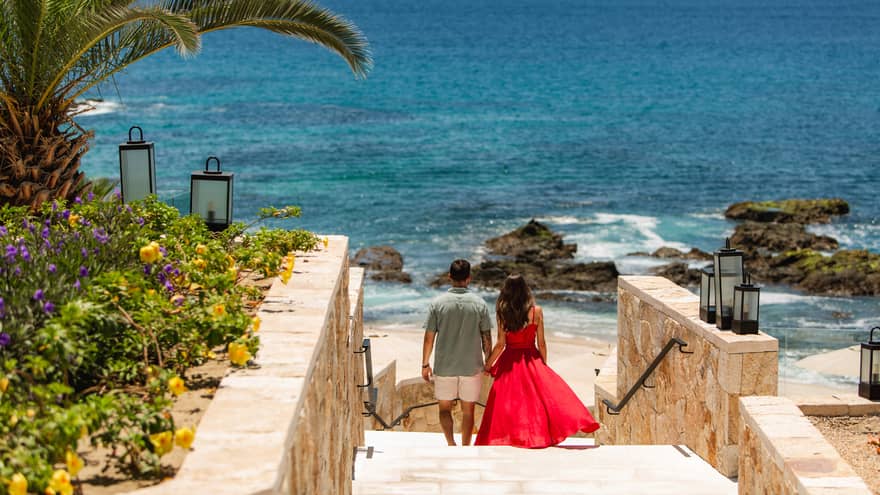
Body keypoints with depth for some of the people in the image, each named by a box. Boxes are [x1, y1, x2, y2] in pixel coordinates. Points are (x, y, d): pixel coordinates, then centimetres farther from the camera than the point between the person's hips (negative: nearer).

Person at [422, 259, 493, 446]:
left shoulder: (438, 303, -7)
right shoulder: (479, 304, -5)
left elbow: (429, 338, -4)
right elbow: (486, 338, -1)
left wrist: (425, 365, 7)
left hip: (444, 367, 0)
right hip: (472, 366, 0)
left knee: (444, 408, 12)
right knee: (468, 411, 12)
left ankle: (451, 443, -7)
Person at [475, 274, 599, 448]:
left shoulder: (502, 313, -8)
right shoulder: (536, 311, -6)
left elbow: (500, 344, -8)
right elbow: (541, 343, -1)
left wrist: (488, 365, 4)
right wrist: (544, 365, 12)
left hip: (509, 362, 0)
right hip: (531, 360, 0)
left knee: (507, 404, 6)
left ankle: (508, 437, 4)